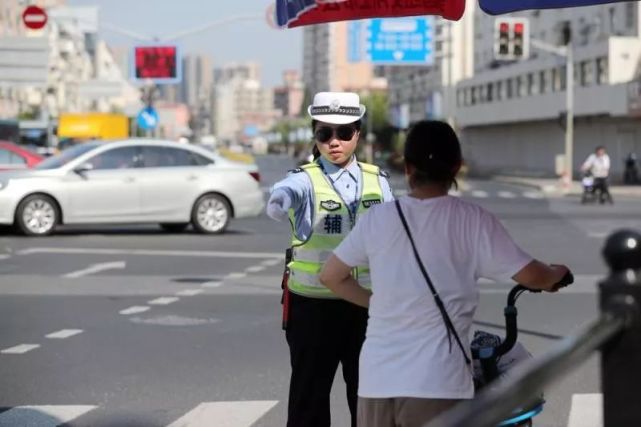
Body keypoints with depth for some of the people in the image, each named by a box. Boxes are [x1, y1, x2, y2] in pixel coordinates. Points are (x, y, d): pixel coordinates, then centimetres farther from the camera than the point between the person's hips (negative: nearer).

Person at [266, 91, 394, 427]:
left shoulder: (377, 181, 5)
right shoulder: (306, 179, -7)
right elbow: (287, 191, -32)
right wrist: (279, 201, -56)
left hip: (367, 305, 3)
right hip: (313, 306, -3)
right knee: (309, 398, 3)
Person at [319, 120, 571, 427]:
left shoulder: (377, 218, 4)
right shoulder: (473, 221, -4)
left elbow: (330, 276, 13)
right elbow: (530, 275, 0)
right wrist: (557, 273, 22)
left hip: (377, 380, 3)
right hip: (436, 384, -3)